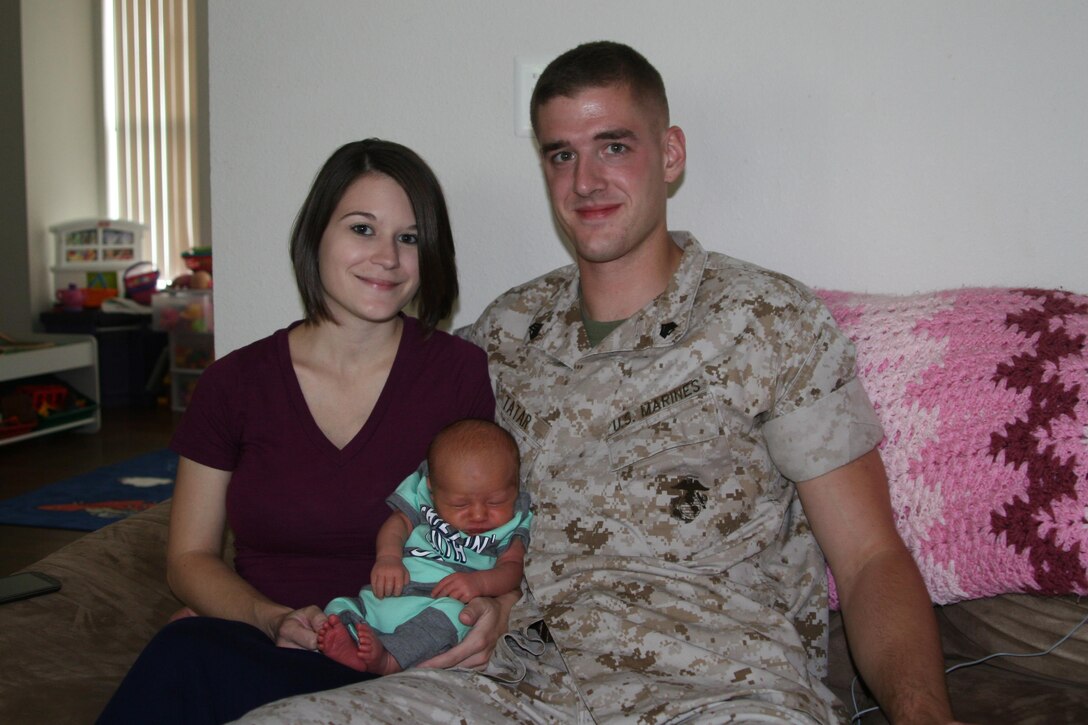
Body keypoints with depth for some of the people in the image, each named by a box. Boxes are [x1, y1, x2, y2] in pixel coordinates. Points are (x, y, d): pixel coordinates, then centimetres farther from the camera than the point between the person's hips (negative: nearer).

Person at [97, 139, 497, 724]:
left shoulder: (459, 373, -2)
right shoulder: (235, 383, 3)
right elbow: (190, 558, 7)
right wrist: (272, 620, -11)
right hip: (254, 642, 3)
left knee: (186, 662, -32)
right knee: (188, 648, -34)